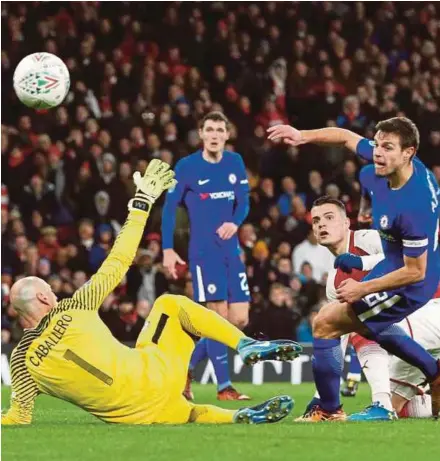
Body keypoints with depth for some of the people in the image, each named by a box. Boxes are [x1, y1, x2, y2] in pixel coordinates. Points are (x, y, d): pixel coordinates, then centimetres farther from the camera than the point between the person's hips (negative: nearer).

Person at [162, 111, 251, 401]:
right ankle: (224, 386, -3)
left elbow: (244, 201, 8)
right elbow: (170, 208, -1)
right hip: (203, 251, -5)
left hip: (231, 249, 5)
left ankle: (185, 369, 15)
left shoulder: (235, 162, 8)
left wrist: (235, 223, -14)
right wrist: (168, 250, -6)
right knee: (219, 316, -11)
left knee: (240, 320, 2)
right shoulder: (186, 166, -5)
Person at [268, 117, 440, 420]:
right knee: (368, 323, 33)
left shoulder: (413, 207, -37)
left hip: (408, 286, -10)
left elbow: (415, 272, -29)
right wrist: (304, 136, -3)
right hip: (393, 265, 10)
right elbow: (347, 137, 6)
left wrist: (363, 289, -23)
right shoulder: (387, 164, -14)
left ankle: (330, 412, 8)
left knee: (325, 324, -5)